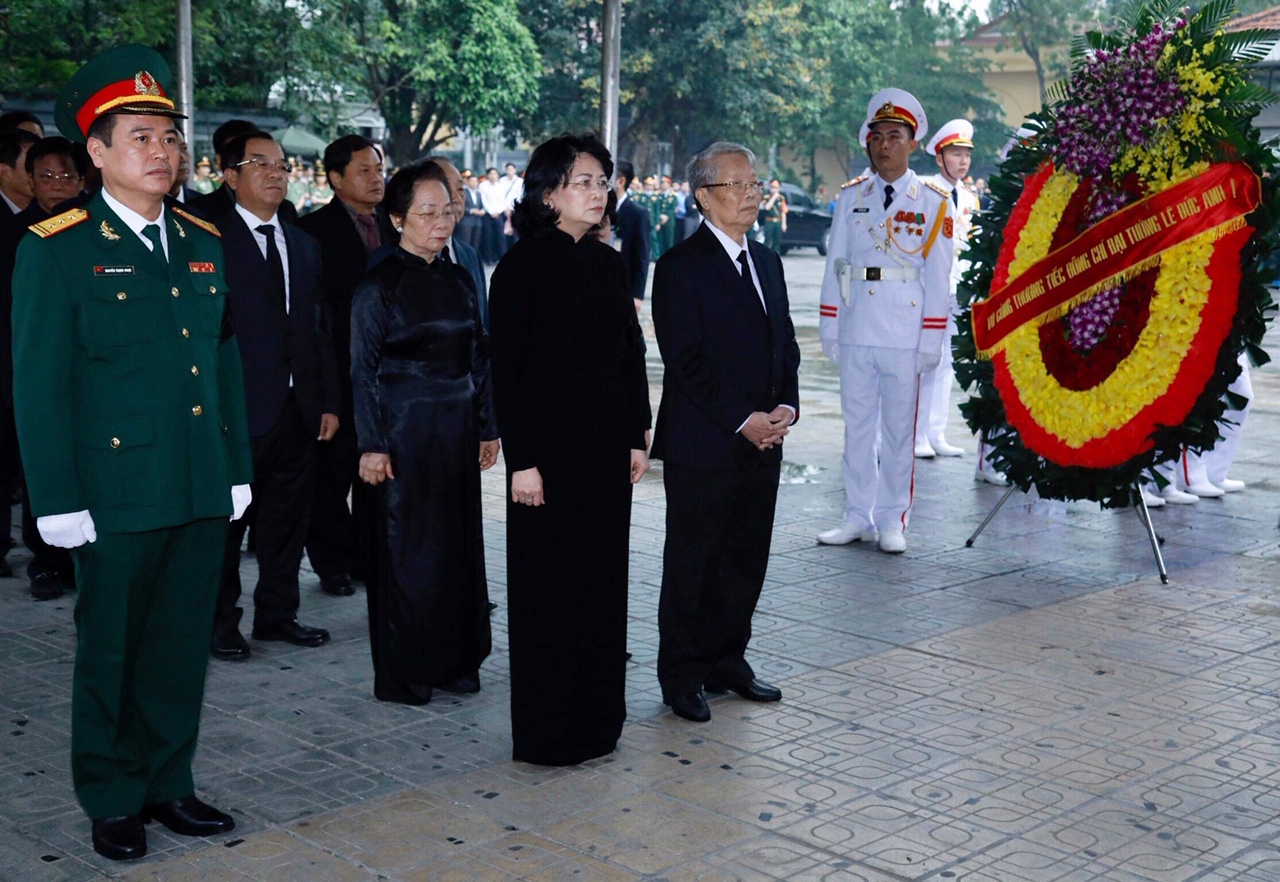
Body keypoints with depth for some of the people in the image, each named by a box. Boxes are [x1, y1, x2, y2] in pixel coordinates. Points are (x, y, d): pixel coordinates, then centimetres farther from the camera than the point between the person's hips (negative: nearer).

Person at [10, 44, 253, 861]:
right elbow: (39, 384, -8)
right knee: (112, 651, 9)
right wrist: (59, 501, -12)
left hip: (203, 492, 5)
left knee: (183, 647, 13)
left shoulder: (204, 244, 10)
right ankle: (113, 801, 24)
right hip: (117, 494, -5)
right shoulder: (57, 251, -6)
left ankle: (168, 785, 28)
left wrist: (238, 470, 11)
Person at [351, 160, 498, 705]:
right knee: (405, 549, 1)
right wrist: (371, 446, -10)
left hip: (457, 431, 6)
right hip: (405, 433, -5)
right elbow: (364, 371, -7)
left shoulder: (459, 280, 10)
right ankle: (402, 675, 11)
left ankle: (453, 662, 20)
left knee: (459, 543, 8)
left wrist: (487, 427, 11)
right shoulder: (378, 286, -6)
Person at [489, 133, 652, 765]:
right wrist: (521, 460, -16)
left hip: (607, 446, 7)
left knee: (603, 581, 12)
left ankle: (597, 717, 25)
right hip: (550, 447, -6)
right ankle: (548, 731, 12)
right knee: (549, 587, 1)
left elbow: (632, 353, 13)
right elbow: (507, 369, -12)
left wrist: (637, 437, 9)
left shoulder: (607, 263, 10)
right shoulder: (521, 266, -9)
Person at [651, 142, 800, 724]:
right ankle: (681, 677, 14)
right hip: (702, 446, -7)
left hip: (763, 442, 7)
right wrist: (742, 419, -16)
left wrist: (787, 406, 0)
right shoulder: (681, 266, -9)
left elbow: (785, 344, 17)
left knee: (746, 560, 13)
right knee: (692, 564, 3)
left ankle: (727, 662, 27)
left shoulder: (767, 262, 15)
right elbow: (684, 361, -15)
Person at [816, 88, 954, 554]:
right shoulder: (851, 197, 9)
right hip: (856, 330, 3)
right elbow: (835, 264, 9)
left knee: (900, 427, 4)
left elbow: (938, 275, 0)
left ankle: (892, 521, 14)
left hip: (905, 334, -2)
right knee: (857, 424, 8)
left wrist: (932, 339, -5)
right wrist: (829, 327, 5)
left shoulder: (932, 202, 2)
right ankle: (858, 517, 18)